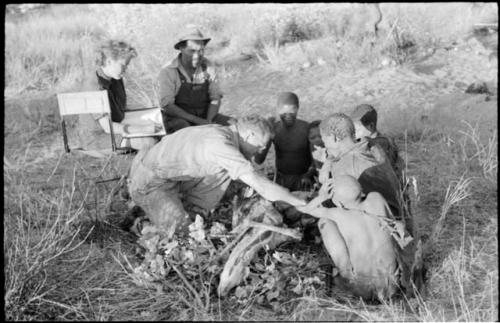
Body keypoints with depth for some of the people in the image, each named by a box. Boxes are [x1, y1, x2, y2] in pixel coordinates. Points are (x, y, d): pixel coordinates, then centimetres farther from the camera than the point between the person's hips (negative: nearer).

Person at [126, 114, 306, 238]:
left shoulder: (222, 132, 2)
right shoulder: (221, 144, -27)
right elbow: (259, 184, -30)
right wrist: (302, 204, -22)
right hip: (148, 182, -9)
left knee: (224, 172, 4)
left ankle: (191, 216, 12)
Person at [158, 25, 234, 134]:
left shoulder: (207, 66, -1)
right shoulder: (168, 71, -12)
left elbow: (216, 98, -1)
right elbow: (167, 106, -17)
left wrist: (208, 122, -20)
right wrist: (197, 120, -24)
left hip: (204, 116, 4)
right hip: (177, 119, -4)